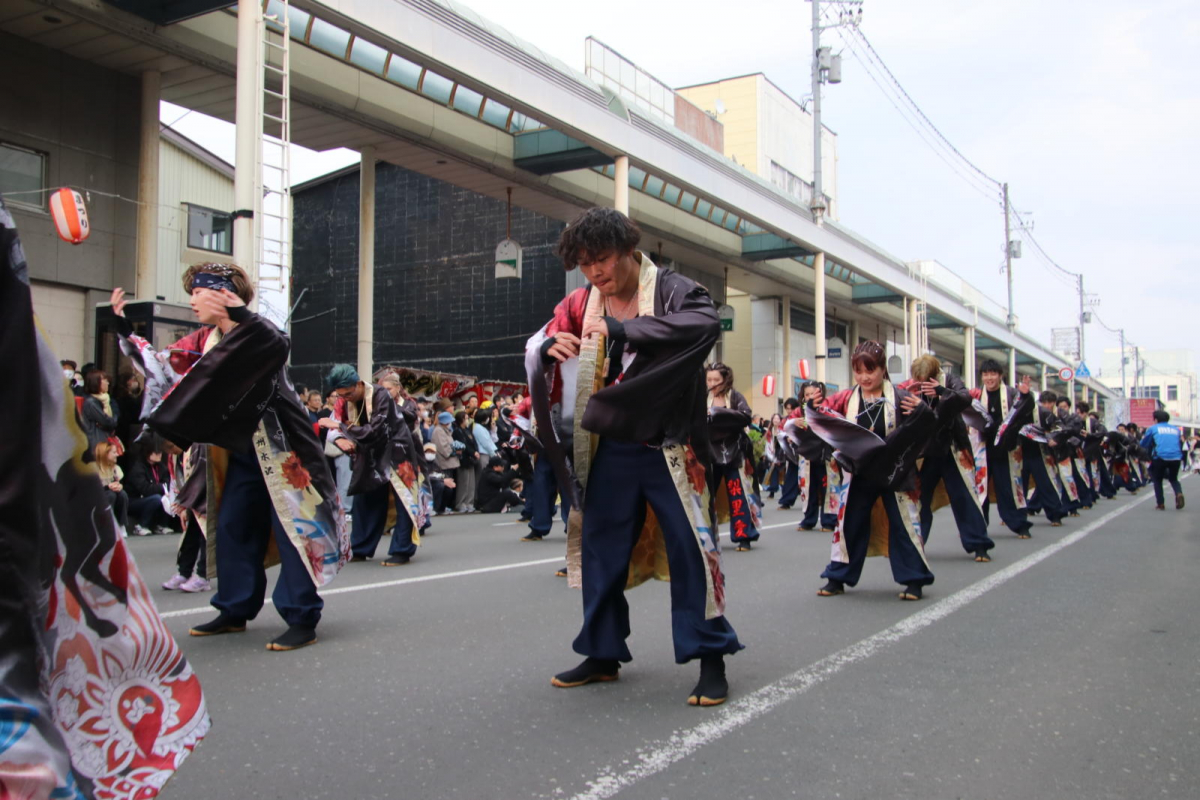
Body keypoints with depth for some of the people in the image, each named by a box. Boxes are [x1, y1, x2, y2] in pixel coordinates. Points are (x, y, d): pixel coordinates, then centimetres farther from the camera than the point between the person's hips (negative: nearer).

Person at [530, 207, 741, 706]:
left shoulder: (671, 290, -8)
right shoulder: (581, 304, 6)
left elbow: (705, 324, -27)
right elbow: (534, 348, 7)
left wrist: (623, 329, -33)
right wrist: (549, 346, -18)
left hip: (668, 448, -5)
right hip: (609, 449, 5)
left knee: (690, 547, -4)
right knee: (599, 548, 10)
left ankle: (711, 658, 10)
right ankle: (603, 654, 25)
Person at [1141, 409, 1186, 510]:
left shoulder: (1153, 428, 10)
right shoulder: (1176, 429, 19)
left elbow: (1143, 445, 14)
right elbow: (1180, 444, 26)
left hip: (1160, 457, -3)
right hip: (1176, 457, 3)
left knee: (1157, 479, 18)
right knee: (1173, 479, 23)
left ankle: (1160, 504, 11)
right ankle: (1179, 493, -7)